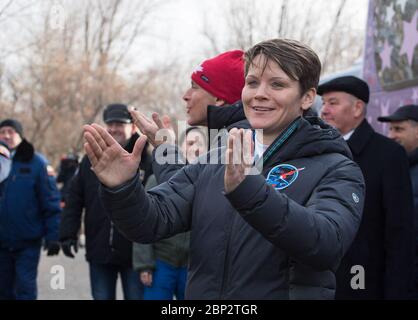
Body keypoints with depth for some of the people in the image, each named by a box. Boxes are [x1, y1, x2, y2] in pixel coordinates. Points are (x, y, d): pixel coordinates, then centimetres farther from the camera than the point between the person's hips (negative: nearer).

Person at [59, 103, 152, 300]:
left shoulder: (145, 161, -6)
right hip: (99, 253, 4)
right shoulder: (91, 160, 7)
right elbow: (74, 200, 8)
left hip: (134, 253, -3)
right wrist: (68, 234, 1)